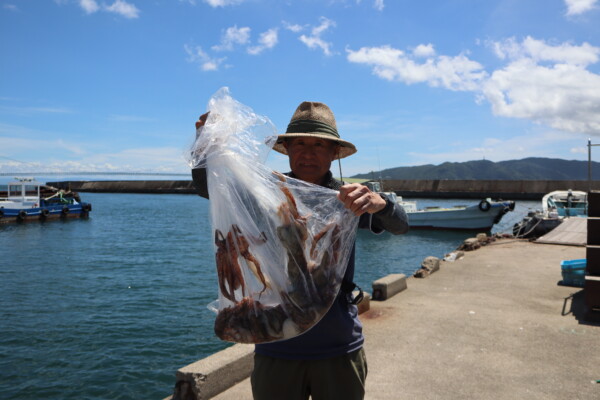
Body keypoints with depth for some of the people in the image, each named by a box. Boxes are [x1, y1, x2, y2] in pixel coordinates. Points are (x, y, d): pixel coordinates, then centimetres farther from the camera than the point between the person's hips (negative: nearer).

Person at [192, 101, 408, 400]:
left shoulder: (349, 199, -5)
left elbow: (400, 225, -17)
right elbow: (207, 186, -11)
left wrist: (379, 203, -40)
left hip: (339, 350, 0)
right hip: (276, 350, 0)